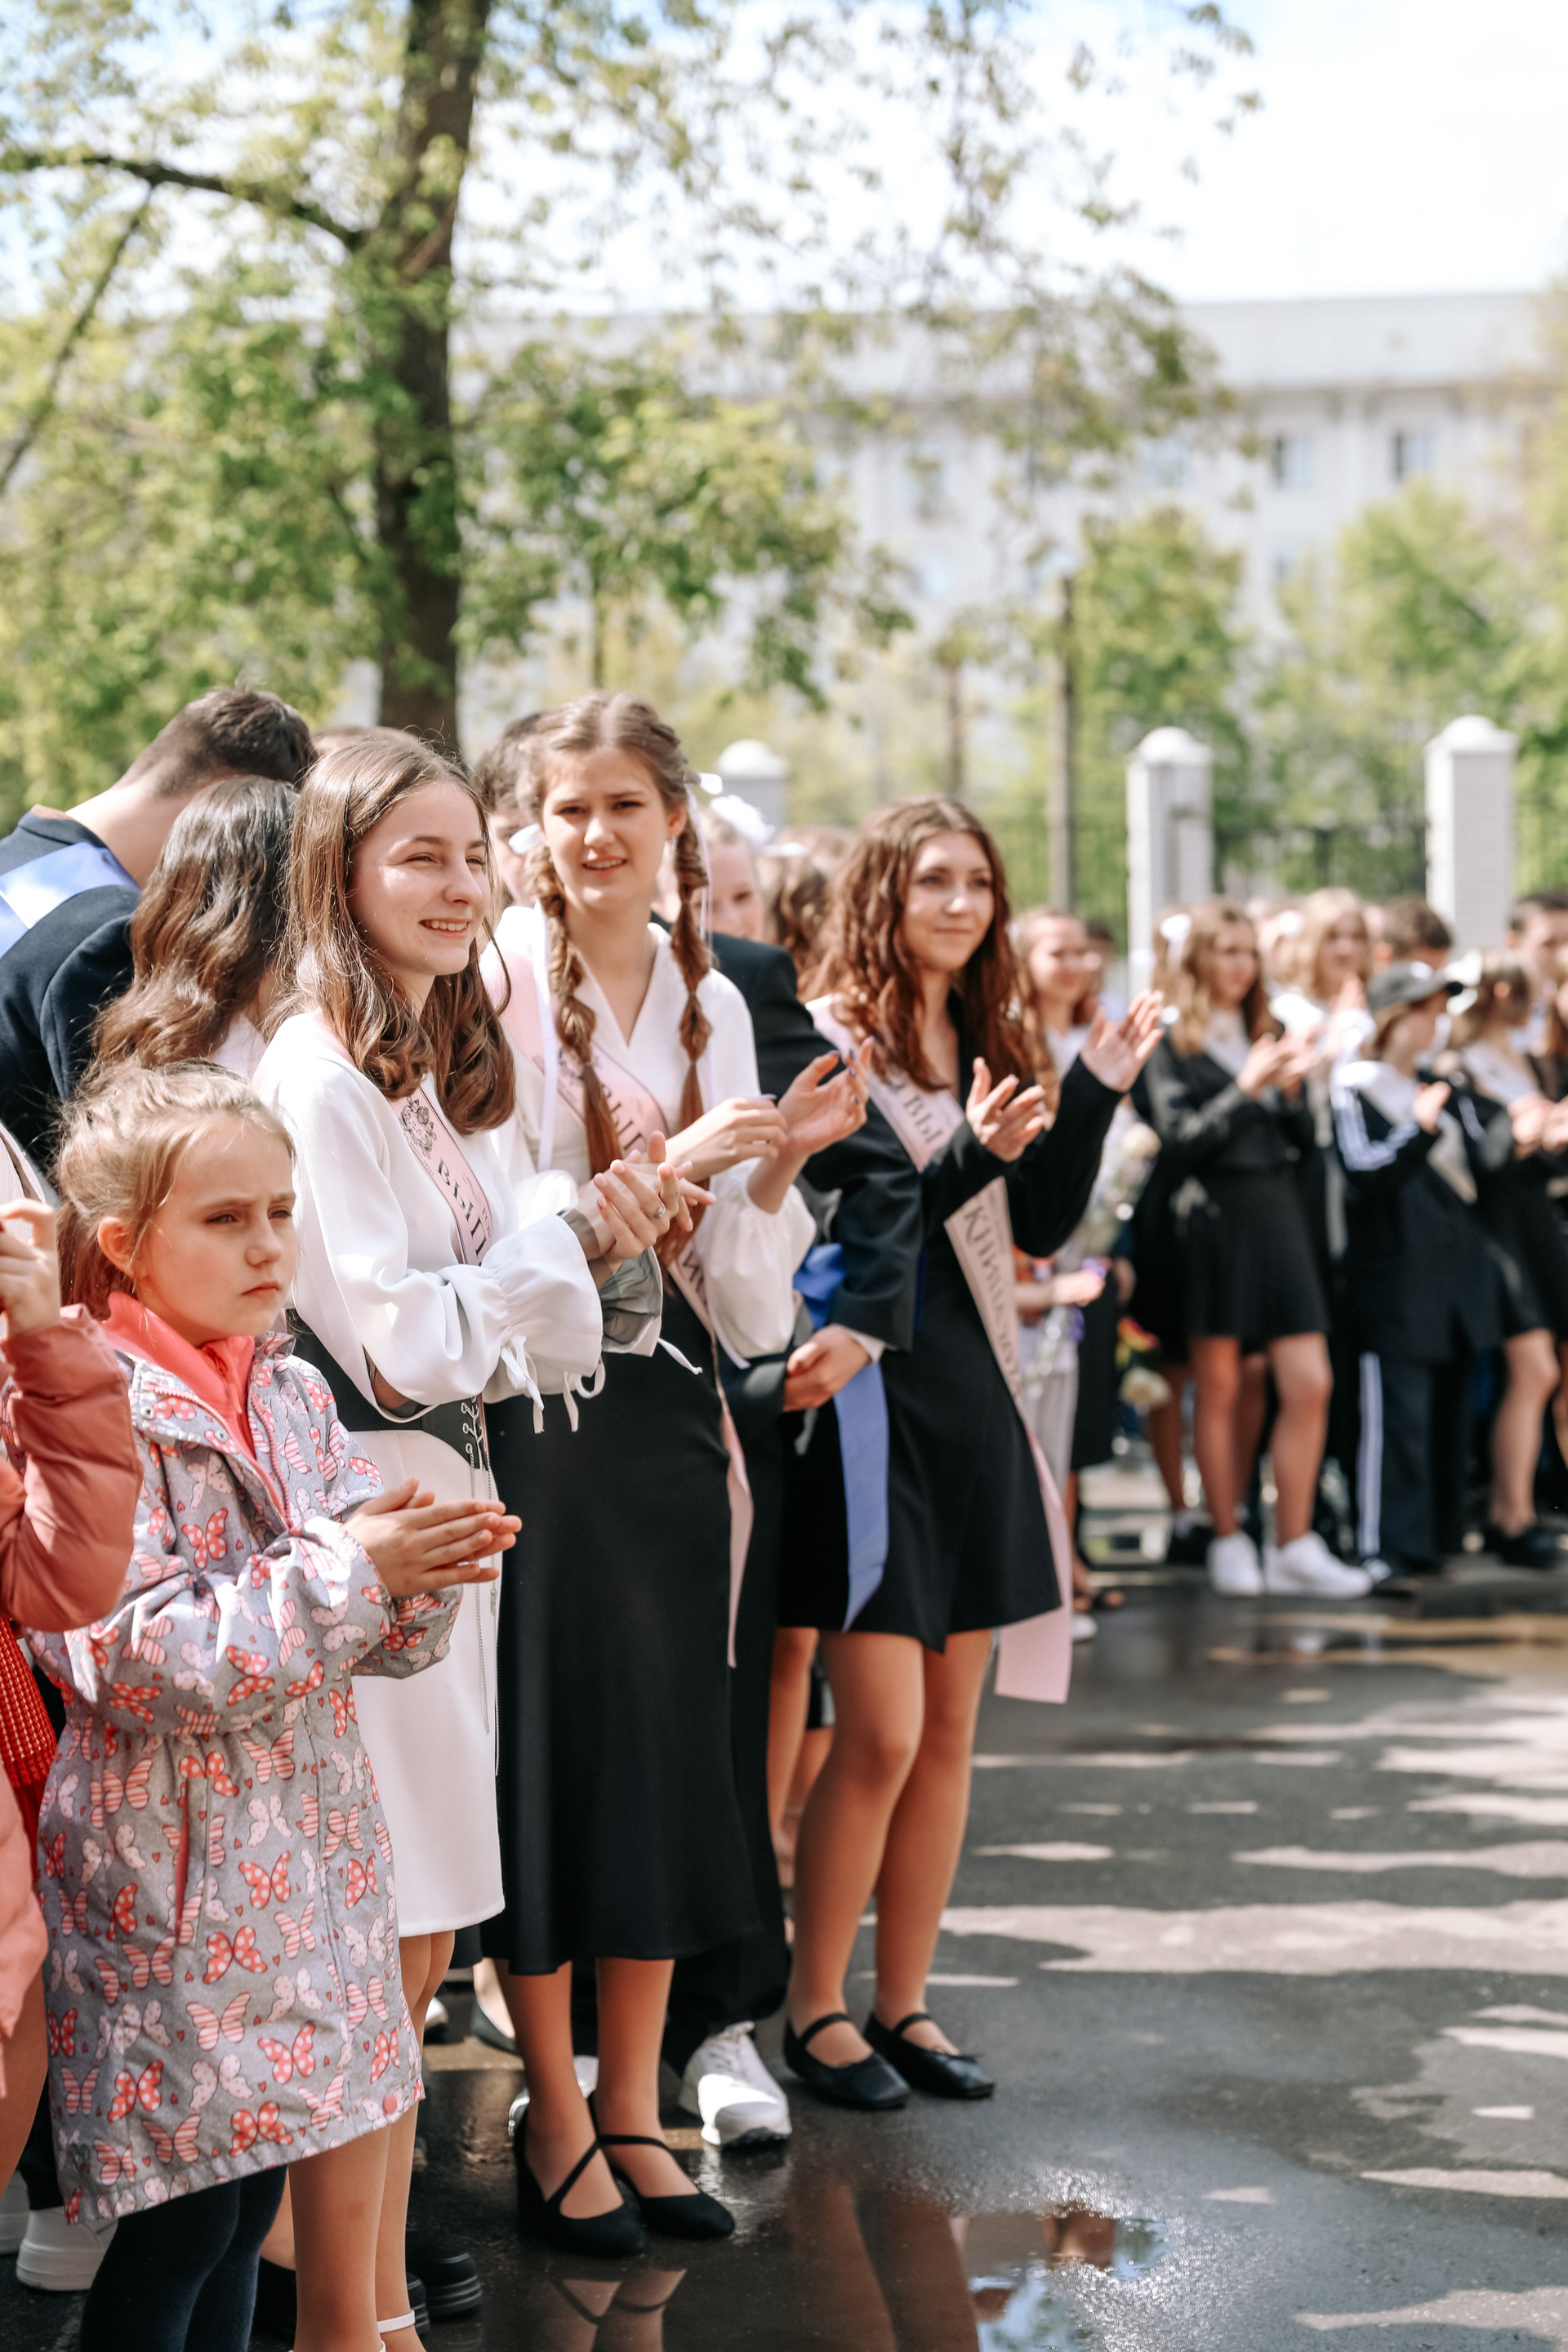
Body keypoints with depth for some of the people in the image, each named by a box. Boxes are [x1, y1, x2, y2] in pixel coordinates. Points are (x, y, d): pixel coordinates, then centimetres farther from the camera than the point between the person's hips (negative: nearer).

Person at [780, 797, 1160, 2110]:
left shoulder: (984, 1043, 12)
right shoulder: (823, 1040, -8)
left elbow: (1041, 1227, 9)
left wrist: (1096, 1089, 1)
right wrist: (968, 1161, -25)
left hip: (972, 1399, 7)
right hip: (868, 1401, -7)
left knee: (950, 1731, 10)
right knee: (881, 1734, -7)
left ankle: (904, 2004, 21)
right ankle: (814, 2011, 9)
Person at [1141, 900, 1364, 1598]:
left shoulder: (1265, 1037, 16)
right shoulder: (1173, 1047, 1)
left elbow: (1303, 1143, 14)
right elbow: (1180, 1142, -9)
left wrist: (1292, 1088, -3)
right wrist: (1248, 1087, -15)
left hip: (1278, 1217, 4)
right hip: (1215, 1220, -4)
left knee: (1310, 1385, -4)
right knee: (1219, 1389, 3)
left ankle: (1294, 1546, 2)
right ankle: (1228, 1542, 14)